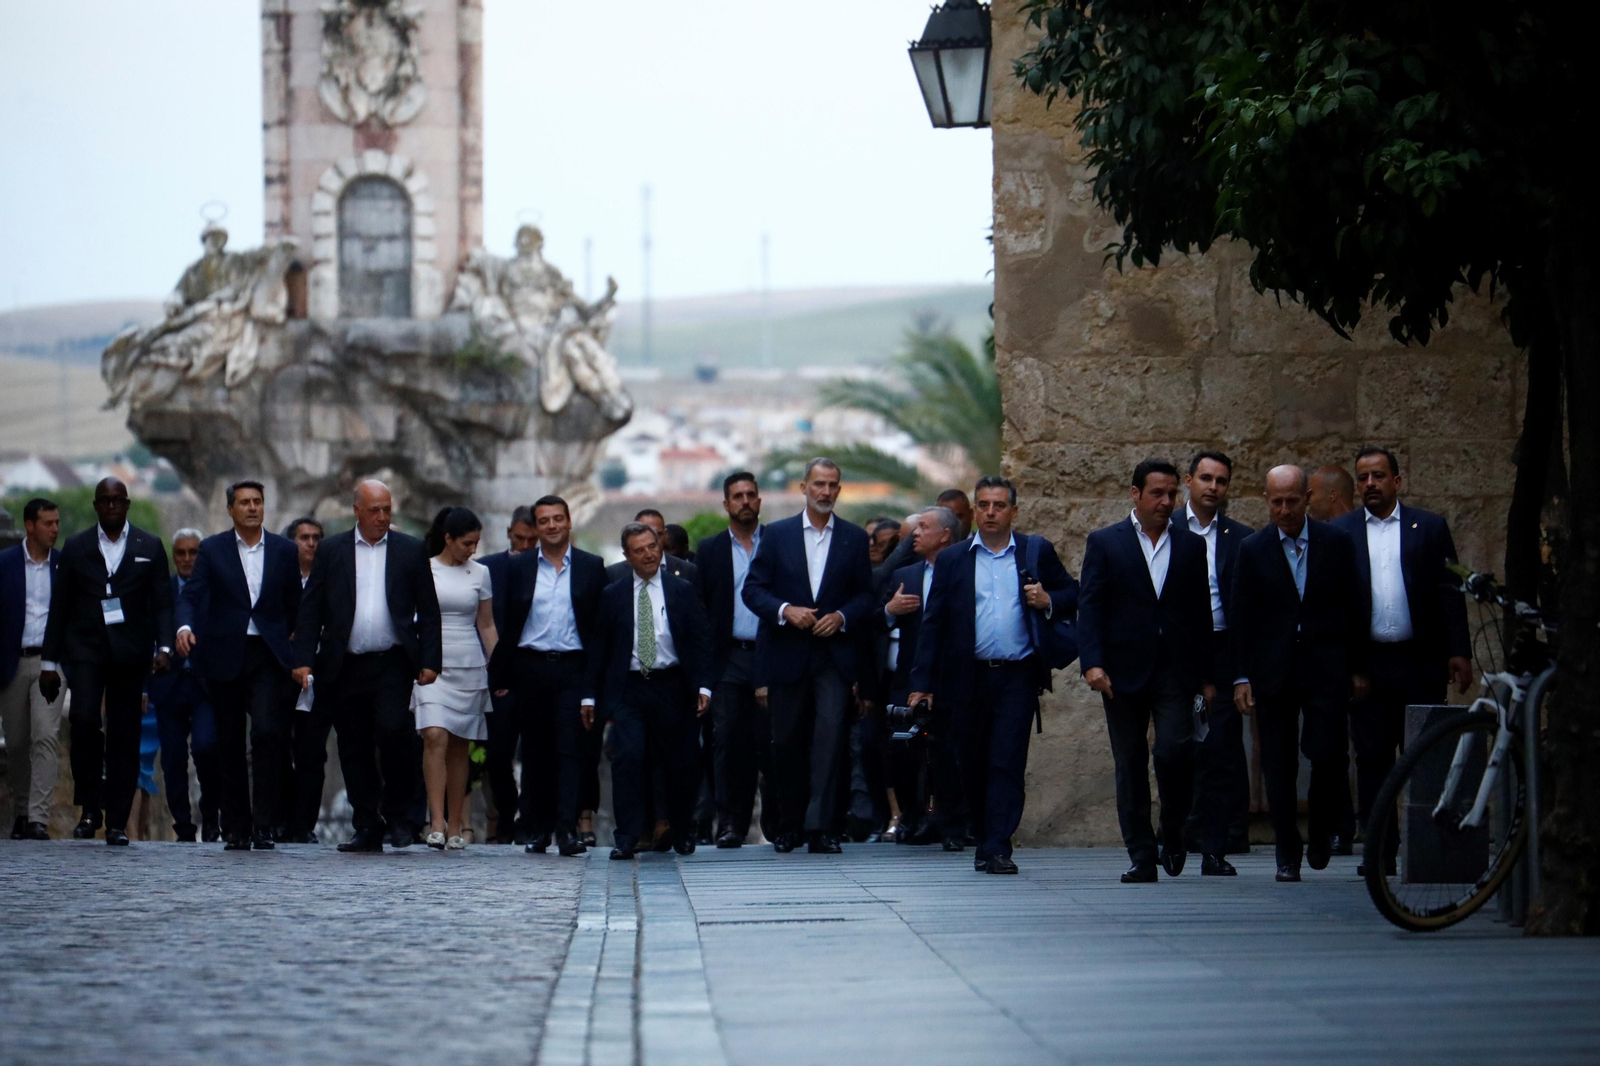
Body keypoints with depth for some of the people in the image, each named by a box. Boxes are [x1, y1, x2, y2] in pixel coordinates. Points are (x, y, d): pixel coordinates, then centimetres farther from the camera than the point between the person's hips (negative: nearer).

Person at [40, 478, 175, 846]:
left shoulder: (150, 548, 9)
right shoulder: (76, 548, 10)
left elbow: (162, 603, 6)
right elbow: (59, 607, 10)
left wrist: (164, 646, -10)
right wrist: (50, 661, 7)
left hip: (129, 653, 0)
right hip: (85, 649, 0)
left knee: (124, 737, -1)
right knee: (84, 719, -20)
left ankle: (117, 822, 3)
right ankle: (90, 808, -6)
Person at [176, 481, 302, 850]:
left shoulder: (284, 550, 8)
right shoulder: (212, 550, 4)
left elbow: (294, 604, 12)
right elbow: (191, 595, -4)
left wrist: (287, 648, 7)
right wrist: (185, 627, -24)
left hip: (268, 656, -1)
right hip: (225, 656, 1)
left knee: (268, 732, -17)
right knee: (230, 743, 5)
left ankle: (264, 824, -14)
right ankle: (237, 827, 12)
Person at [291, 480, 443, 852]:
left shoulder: (411, 551, 7)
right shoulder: (331, 550, 8)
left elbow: (428, 611, 7)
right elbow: (310, 608, 6)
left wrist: (430, 661, -2)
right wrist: (304, 659, -3)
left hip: (393, 664, -2)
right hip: (346, 666, 2)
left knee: (393, 728, -20)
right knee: (354, 749, 3)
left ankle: (397, 812, -2)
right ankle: (367, 828, 11)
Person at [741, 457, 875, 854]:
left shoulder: (855, 538, 8)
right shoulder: (777, 534, 5)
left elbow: (866, 595, 8)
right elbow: (753, 589, 2)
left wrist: (842, 617, -11)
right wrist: (785, 610, -14)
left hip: (835, 654, 0)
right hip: (787, 654, 1)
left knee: (830, 733, -13)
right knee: (786, 742, 6)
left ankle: (820, 827, -13)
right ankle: (790, 824, 21)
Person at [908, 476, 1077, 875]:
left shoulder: (1037, 552, 8)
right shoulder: (952, 559, 8)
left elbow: (1072, 595, 15)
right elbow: (933, 623, 6)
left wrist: (1048, 601, -9)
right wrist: (922, 683, 0)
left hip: (1017, 677, -1)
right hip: (968, 677, 1)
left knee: (1007, 763, -9)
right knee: (974, 766, 7)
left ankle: (998, 849, -11)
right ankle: (984, 842, 21)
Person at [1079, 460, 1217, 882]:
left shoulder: (1192, 545, 11)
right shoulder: (1104, 543, 5)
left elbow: (1201, 613, 12)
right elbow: (1090, 608, -1)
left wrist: (1207, 675, 8)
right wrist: (1092, 663, -13)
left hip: (1175, 672, 1)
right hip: (1123, 672, -1)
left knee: (1174, 751, -15)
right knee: (1130, 767, 2)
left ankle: (1172, 835, 9)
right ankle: (1142, 857, 8)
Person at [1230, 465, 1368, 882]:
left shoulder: (1336, 543, 4)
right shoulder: (1252, 549, 3)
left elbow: (1354, 609, 7)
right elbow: (1240, 617, 4)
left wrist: (1358, 668, 5)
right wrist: (1241, 676, -2)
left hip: (1326, 668, -1)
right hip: (1273, 672, 1)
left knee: (1327, 754, -12)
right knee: (1278, 766, 1)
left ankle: (1321, 830, 14)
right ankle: (1287, 853, 10)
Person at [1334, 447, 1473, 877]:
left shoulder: (1430, 527, 9)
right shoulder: (1339, 532, 10)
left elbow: (1450, 593, 6)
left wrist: (1459, 652, -2)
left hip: (1420, 663, -1)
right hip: (1367, 662, 1)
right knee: (1372, 758, 1)